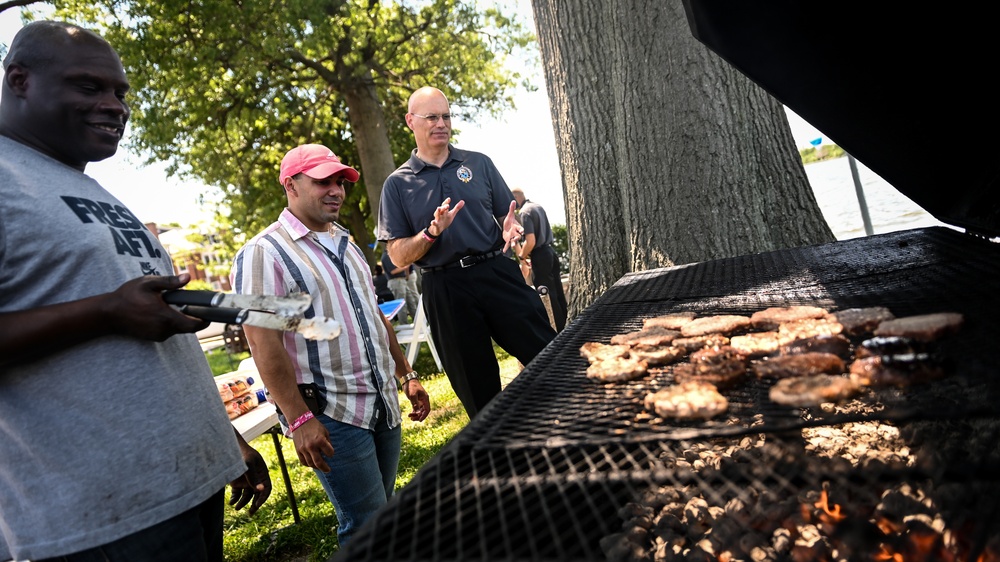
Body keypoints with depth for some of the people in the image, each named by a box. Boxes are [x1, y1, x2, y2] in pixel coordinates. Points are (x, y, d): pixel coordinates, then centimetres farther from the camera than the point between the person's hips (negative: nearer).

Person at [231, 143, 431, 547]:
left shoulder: (347, 245, 15)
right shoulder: (265, 253, -10)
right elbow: (264, 344, -16)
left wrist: (407, 376, 16)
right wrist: (298, 419, -20)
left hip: (384, 405, 7)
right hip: (331, 415, -7)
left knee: (382, 513, 16)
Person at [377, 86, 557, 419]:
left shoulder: (479, 163, 11)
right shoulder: (397, 184, 6)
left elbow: (508, 217, 13)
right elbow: (398, 256, 1)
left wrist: (510, 228, -10)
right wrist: (432, 233, -16)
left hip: (499, 275, 1)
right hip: (444, 289, -1)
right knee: (478, 392, 10)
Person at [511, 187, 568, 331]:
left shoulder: (524, 212, -16)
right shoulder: (538, 206, 12)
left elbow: (531, 241, -23)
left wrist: (522, 256, -7)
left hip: (540, 255, -9)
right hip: (550, 251, 9)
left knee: (547, 296, 0)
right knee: (558, 293, 14)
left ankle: (559, 331, 6)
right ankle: (566, 327, 23)